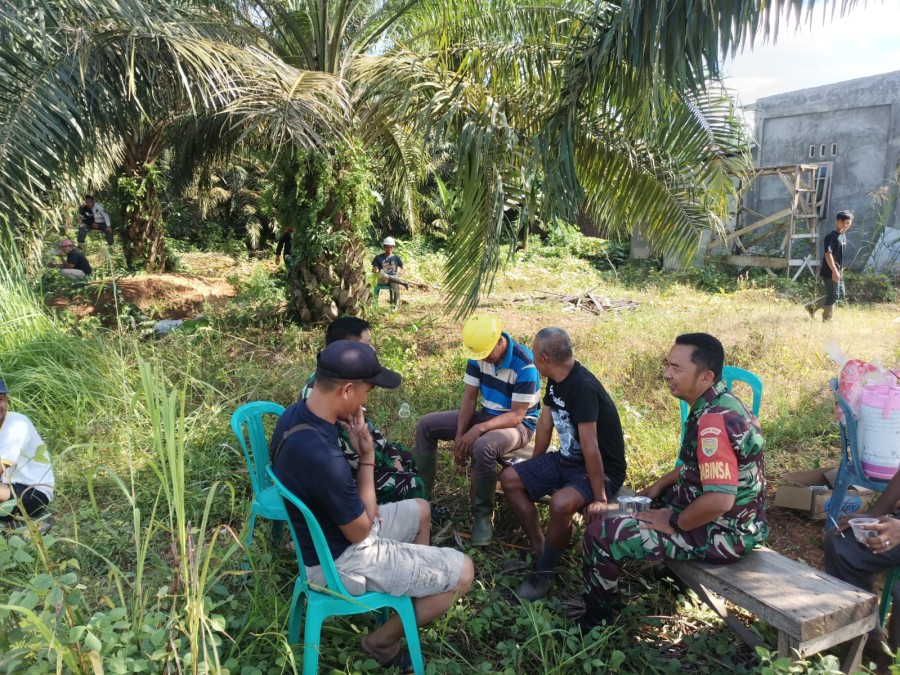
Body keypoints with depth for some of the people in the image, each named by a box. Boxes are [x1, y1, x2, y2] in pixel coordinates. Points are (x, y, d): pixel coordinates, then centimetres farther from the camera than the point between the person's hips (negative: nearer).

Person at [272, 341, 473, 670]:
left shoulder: (295, 414, -8)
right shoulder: (323, 457, -38)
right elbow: (361, 531, -22)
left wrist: (364, 505, -5)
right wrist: (367, 456, -18)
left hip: (325, 535, 9)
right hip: (340, 561, -9)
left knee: (420, 510, 25)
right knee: (462, 572, -4)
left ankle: (417, 584, 37)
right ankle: (383, 641, 12)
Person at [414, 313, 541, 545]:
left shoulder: (524, 364, -27)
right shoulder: (478, 353, -8)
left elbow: (517, 415, -26)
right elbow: (469, 398, -3)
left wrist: (479, 429, -36)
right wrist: (459, 435, -13)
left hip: (519, 425, -7)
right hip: (486, 415, 7)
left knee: (483, 447, -39)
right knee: (426, 425, -3)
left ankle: (483, 516, -18)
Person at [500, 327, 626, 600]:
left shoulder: (582, 387, -29)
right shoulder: (555, 381, 0)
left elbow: (590, 447, -30)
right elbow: (545, 424, 10)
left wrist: (600, 500, -28)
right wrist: (533, 471, 17)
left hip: (602, 469, -9)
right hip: (567, 460, 9)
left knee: (561, 503, -35)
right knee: (510, 479, 0)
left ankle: (544, 572, -10)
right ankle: (539, 549, 8)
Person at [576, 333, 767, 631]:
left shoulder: (713, 421, -28)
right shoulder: (722, 403, 4)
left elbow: (719, 500, -34)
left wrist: (673, 523, -18)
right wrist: (658, 486, 10)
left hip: (721, 534, -10)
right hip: (733, 522, 10)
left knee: (600, 536, -12)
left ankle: (598, 620, 10)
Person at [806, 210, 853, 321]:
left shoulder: (843, 235, 11)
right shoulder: (832, 236, -18)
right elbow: (828, 255, -24)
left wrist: (840, 269, 22)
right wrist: (834, 271, -25)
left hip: (837, 271, 10)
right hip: (830, 272, -10)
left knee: (839, 293, 16)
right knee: (833, 295, -1)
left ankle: (812, 306, 19)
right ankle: (827, 319, 13)